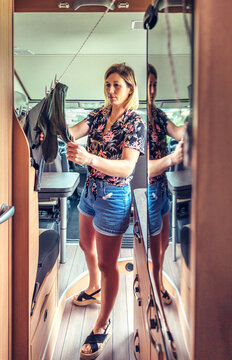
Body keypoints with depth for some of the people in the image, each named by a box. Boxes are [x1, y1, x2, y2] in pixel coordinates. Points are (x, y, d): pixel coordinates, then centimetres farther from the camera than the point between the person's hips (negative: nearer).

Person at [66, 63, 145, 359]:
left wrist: (90, 158, -47)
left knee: (107, 263, 3)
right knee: (86, 244, 26)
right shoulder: (100, 114, 4)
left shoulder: (135, 123, -17)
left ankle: (102, 326, 20)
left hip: (113, 196, -8)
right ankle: (94, 289, 53)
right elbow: (75, 131, -11)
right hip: (90, 189, 8)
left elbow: (127, 167, -31)